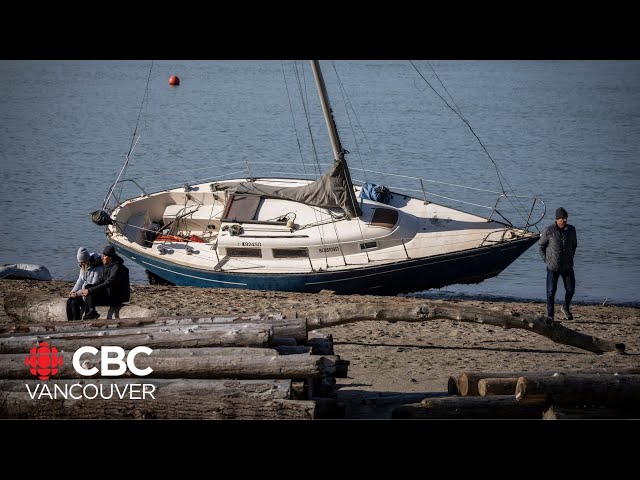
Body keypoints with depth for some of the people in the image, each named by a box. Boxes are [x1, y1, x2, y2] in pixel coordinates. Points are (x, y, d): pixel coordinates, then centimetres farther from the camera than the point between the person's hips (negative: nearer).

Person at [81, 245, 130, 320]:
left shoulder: (117, 268, -20)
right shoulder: (107, 267, 11)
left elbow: (107, 283, -27)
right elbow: (100, 282, 10)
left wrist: (90, 290, -28)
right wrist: (87, 289, -8)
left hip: (118, 297, -9)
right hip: (109, 294, 9)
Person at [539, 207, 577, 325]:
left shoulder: (571, 230, -4)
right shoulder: (548, 231, -13)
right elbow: (542, 246, 1)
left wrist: (570, 258, 9)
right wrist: (546, 260, -2)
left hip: (567, 266, 3)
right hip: (553, 267, -3)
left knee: (570, 289, 7)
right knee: (551, 292, -2)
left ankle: (566, 308, 35)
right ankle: (550, 316, 8)